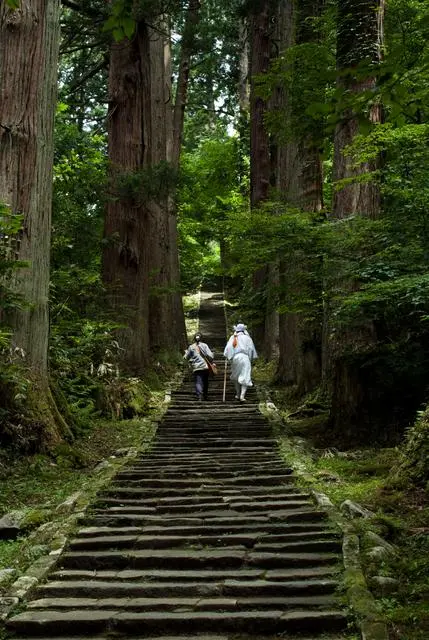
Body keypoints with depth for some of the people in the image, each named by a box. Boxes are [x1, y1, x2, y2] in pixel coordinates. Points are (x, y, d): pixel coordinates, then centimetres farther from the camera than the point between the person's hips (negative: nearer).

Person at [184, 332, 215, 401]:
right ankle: (205, 396, 24)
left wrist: (186, 352, 31)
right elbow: (210, 356, -6)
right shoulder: (204, 345, 2)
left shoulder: (191, 347, 4)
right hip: (205, 367, 1)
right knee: (205, 382, 15)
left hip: (196, 368, -1)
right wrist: (211, 362, 11)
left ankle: (199, 397, -22)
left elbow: (186, 357, 11)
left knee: (198, 383, -5)